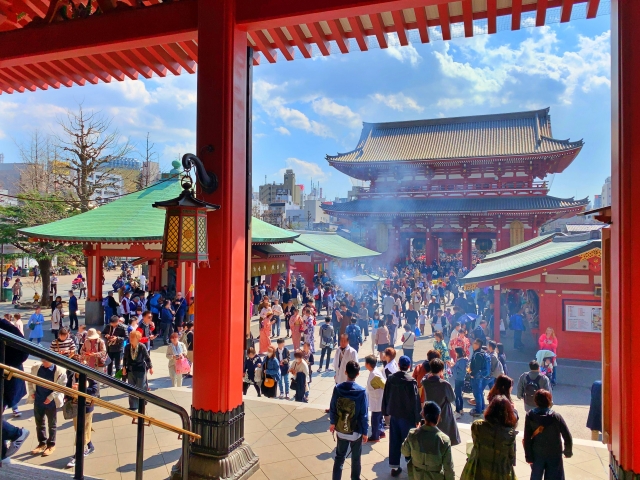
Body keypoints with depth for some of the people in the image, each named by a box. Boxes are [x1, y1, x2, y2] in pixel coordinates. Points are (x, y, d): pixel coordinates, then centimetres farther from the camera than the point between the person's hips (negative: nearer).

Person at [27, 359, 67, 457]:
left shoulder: (60, 371, -18)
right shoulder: (35, 367, -2)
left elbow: (62, 386, -15)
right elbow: (30, 380, 13)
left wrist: (51, 397, -18)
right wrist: (31, 391, 0)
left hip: (51, 402, -5)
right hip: (38, 401, 5)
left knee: (52, 424, 10)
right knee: (39, 423, 16)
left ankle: (51, 445, 23)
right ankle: (42, 443, 32)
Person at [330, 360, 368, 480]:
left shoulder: (337, 388, -11)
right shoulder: (361, 391, -18)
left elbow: (332, 408, -1)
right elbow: (364, 415, -13)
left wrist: (332, 423, 15)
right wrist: (365, 432, -1)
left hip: (340, 430, 2)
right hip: (356, 431, -2)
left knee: (339, 457, 18)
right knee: (356, 458, 17)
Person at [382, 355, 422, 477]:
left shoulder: (390, 379, -2)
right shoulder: (411, 381, -17)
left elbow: (385, 396, 6)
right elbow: (415, 400, -14)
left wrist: (386, 412, 16)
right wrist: (417, 418, -5)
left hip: (394, 414, 4)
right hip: (408, 415, -4)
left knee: (394, 441, 12)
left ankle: (394, 467, 19)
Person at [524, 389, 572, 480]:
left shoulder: (530, 416, -14)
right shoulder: (556, 416, -16)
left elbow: (527, 438, -12)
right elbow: (567, 436, -10)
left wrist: (528, 456, -2)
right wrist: (568, 451, 8)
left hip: (537, 454, 1)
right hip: (554, 454, -1)